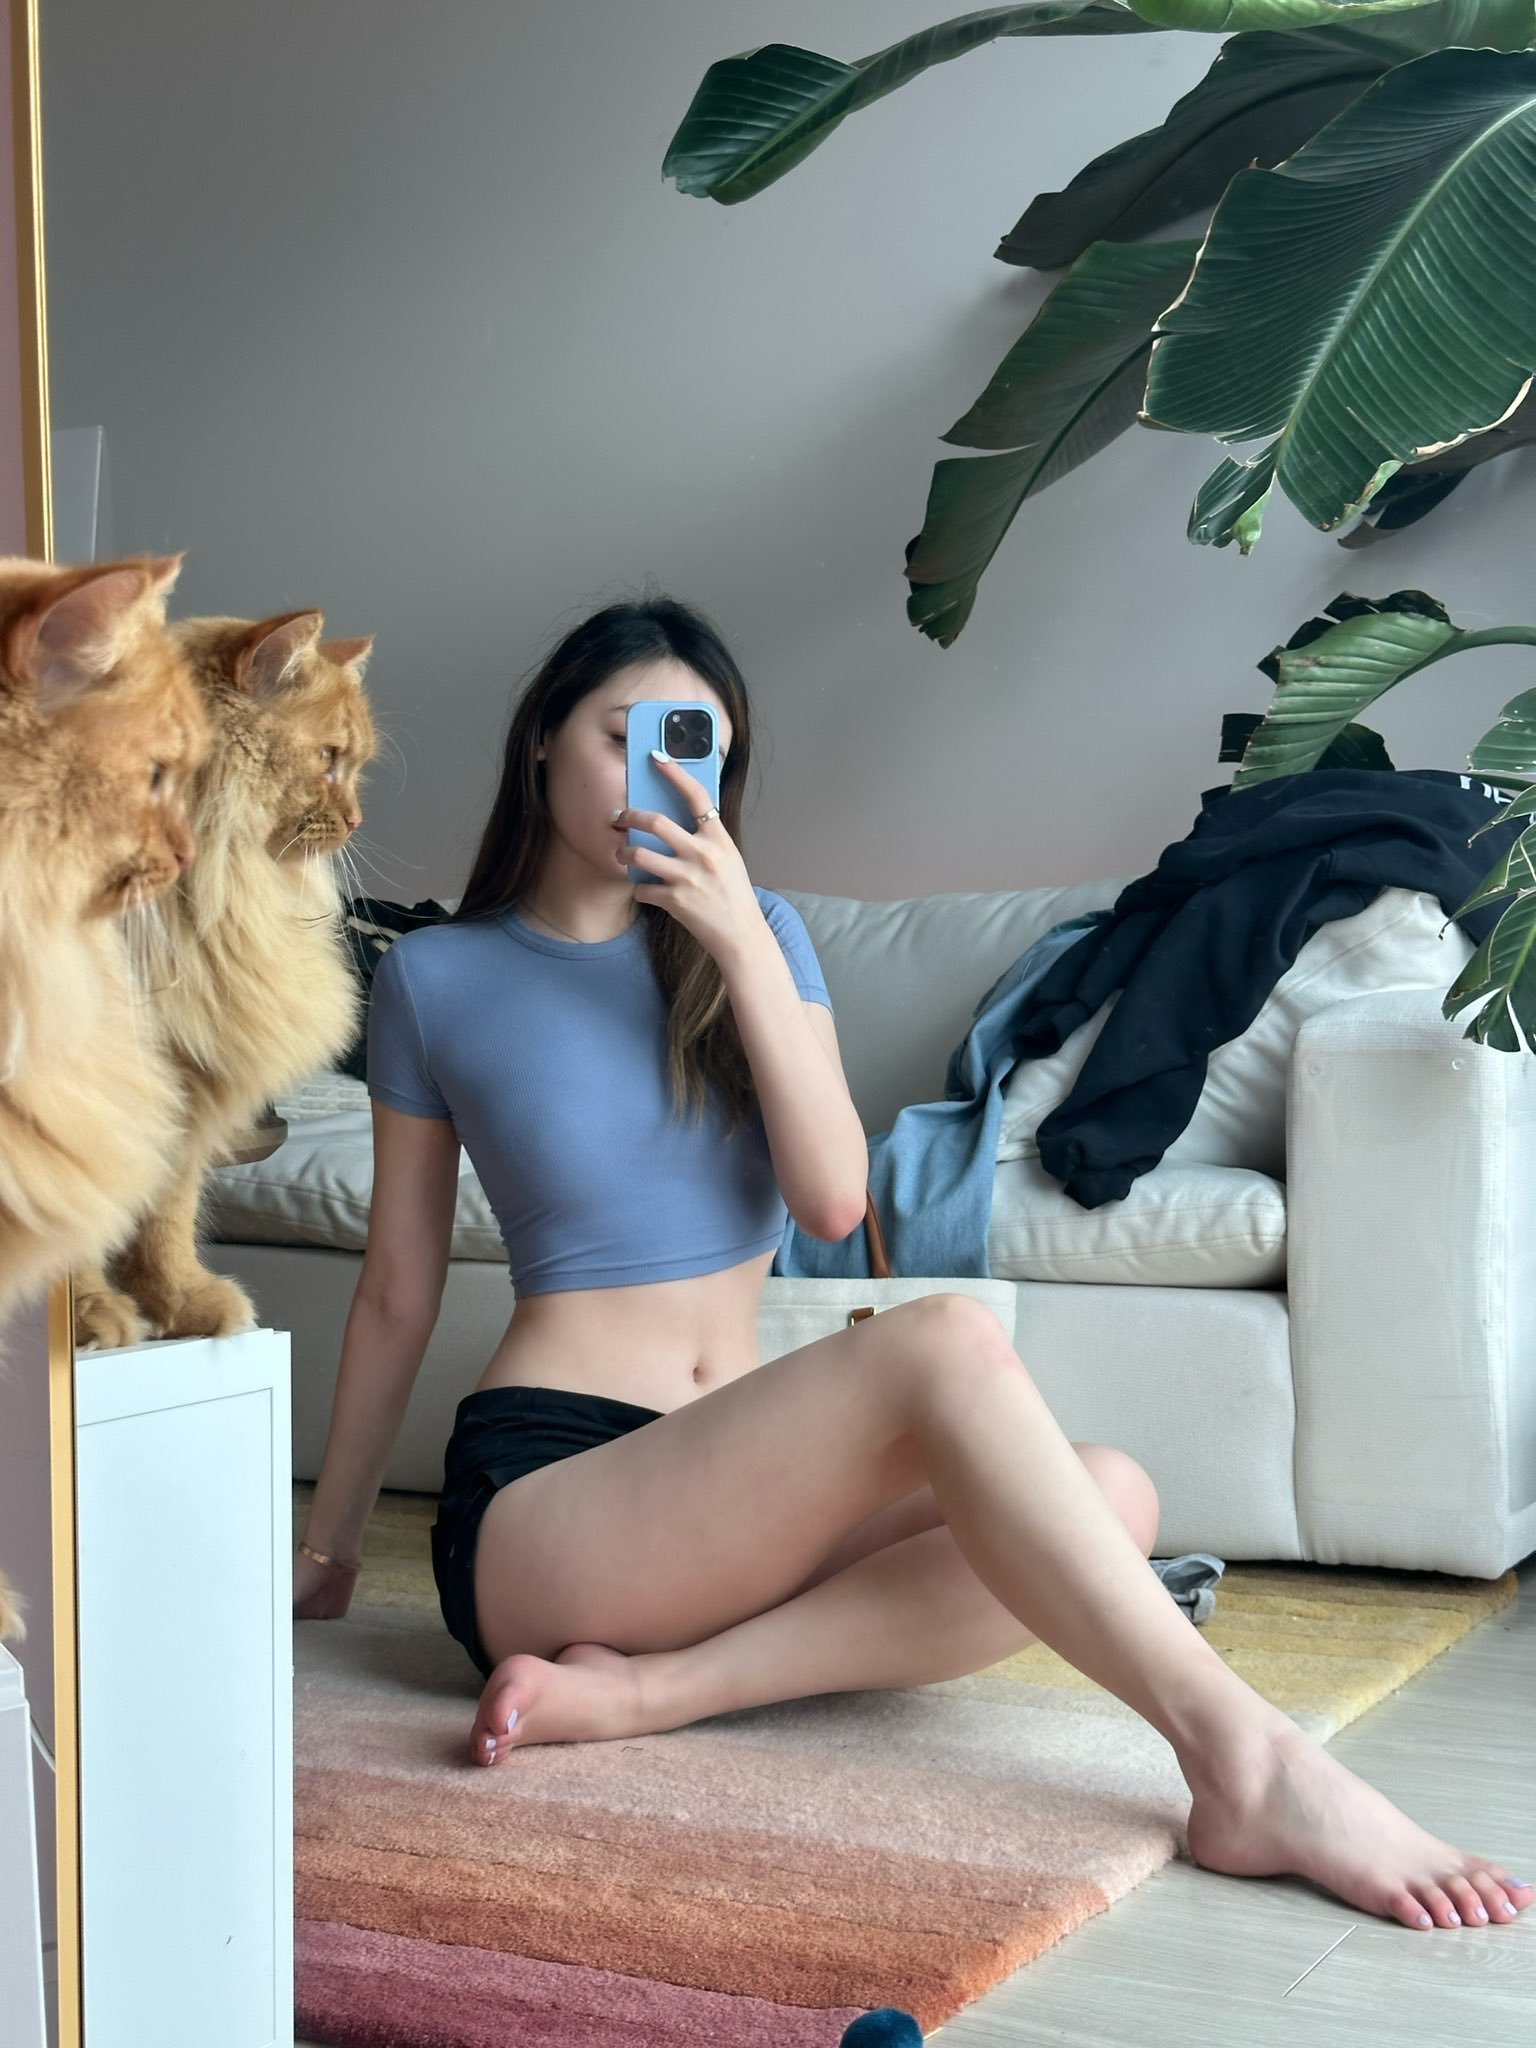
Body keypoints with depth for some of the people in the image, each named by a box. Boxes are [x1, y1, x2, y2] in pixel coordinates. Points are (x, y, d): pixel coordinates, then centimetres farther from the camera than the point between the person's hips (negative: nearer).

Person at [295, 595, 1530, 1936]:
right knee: (945, 1343, -29)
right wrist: (325, 1548, 16)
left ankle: (644, 1690, -29)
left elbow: (834, 1201, -2)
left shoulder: (754, 934, 12)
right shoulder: (435, 979, 4)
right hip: (539, 1503, -5)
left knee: (1110, 1496, -21)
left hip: (723, 1493, 5)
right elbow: (399, 1294, 11)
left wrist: (742, 945, -9)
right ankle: (1247, 1762, -33)